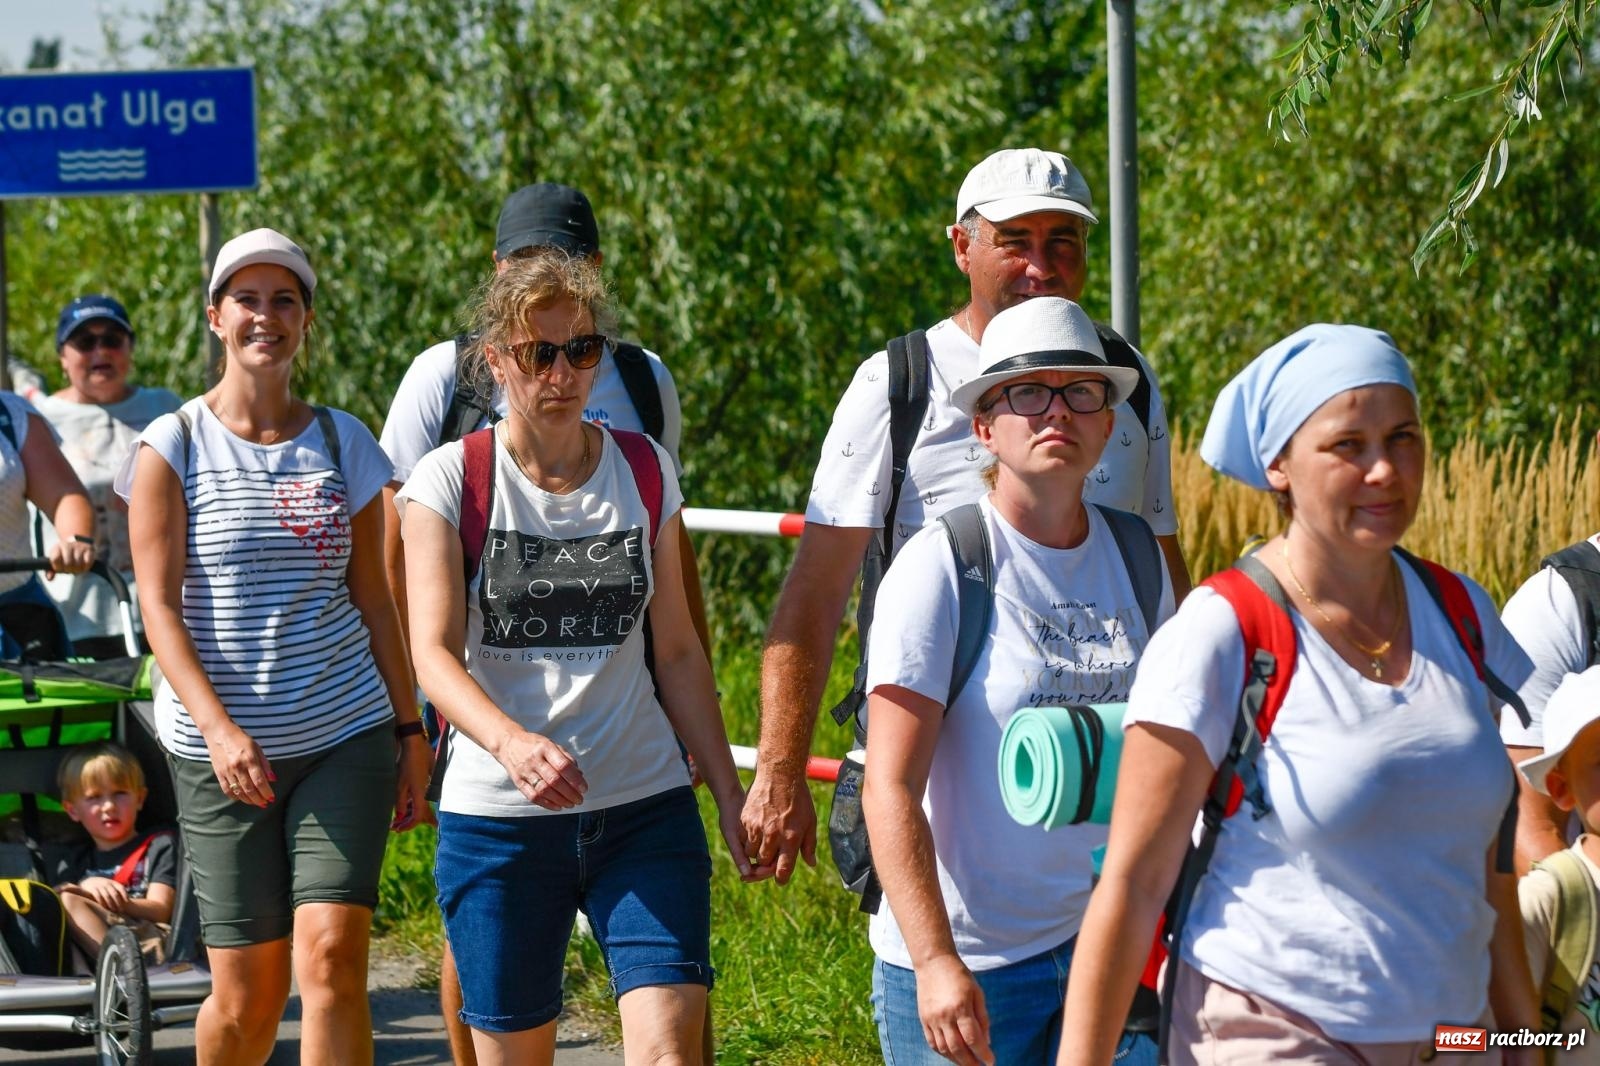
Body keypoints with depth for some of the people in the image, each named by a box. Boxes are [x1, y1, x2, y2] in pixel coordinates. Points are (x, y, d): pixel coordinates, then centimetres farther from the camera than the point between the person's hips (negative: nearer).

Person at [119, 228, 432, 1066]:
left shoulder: (342, 444, 8)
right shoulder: (171, 447, -1)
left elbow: (372, 598, 13)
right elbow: (159, 605, -6)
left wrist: (410, 730, 9)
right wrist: (219, 729, -19)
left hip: (347, 736, 2)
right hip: (223, 749, -1)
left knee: (331, 956, -14)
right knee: (247, 992, 0)